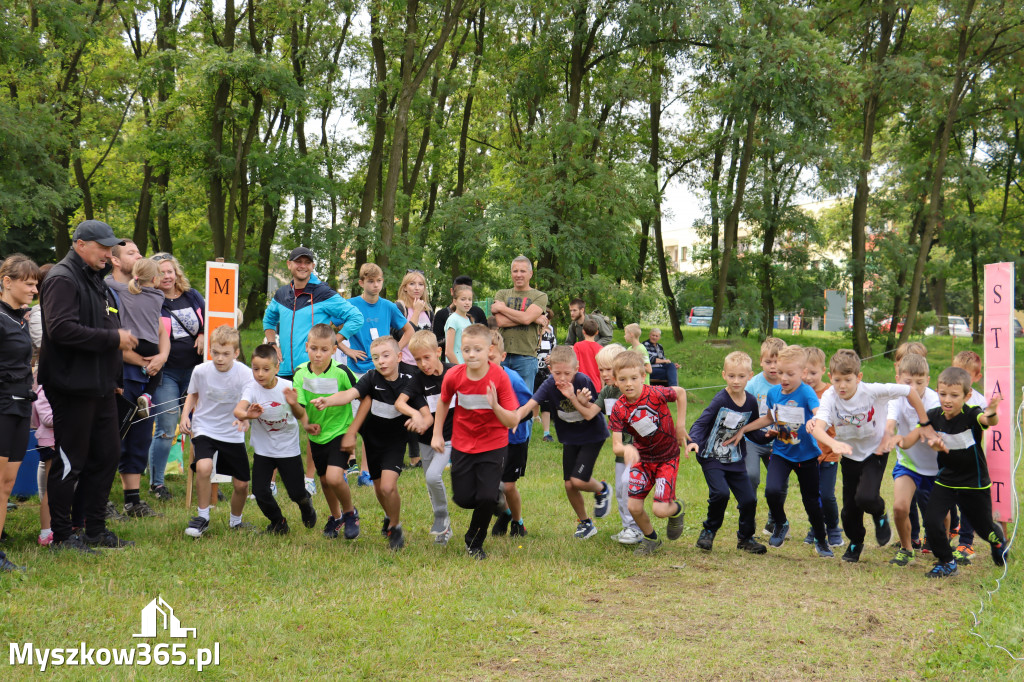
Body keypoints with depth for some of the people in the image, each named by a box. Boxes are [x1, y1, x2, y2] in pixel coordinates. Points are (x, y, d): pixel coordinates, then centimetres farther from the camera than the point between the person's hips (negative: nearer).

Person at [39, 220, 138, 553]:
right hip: (73, 386, -10)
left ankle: (96, 529, 23)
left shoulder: (96, 280, 18)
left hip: (100, 386, 10)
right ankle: (61, 535, 8)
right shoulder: (62, 279, -13)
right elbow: (61, 329, -25)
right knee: (70, 461, -2)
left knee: (107, 453, 13)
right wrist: (113, 338, -21)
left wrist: (121, 336, 9)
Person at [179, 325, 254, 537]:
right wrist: (185, 415, -6)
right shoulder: (201, 371, -10)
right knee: (203, 467, -28)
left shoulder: (245, 374, -17)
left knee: (241, 484, 3)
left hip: (233, 434, 0)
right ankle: (202, 516, -6)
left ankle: (235, 520, 34)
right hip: (204, 430, 0)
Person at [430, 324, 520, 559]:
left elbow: (512, 422, -21)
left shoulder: (499, 377, -22)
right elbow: (444, 402, 9)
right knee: (463, 499, 2)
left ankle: (474, 542, 14)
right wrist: (437, 434, 6)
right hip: (462, 445, 3)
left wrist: (495, 406, -38)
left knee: (487, 497, -13)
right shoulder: (454, 376, -14)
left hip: (493, 445, -3)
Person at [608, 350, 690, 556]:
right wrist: (626, 449, -45)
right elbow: (615, 445, -21)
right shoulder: (619, 409, -16)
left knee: (660, 509, -13)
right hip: (642, 458, 3)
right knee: (634, 507, -4)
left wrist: (680, 426, -3)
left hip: (667, 456, -3)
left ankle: (677, 509, 25)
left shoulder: (655, 394, -24)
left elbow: (680, 393, -3)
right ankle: (651, 539, 26)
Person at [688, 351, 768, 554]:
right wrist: (694, 441, -34)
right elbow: (700, 423, -17)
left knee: (749, 499, -1)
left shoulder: (751, 402, 2)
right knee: (720, 493, -24)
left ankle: (745, 538, 24)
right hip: (712, 459, -5)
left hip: (736, 460, 5)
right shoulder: (720, 400, -15)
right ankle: (709, 531, 1)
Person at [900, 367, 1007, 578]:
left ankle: (999, 541, 53)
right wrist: (901, 440, -34)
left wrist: (991, 414, -70)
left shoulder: (972, 414, -25)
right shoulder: (934, 416, -13)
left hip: (975, 484, -3)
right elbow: (913, 435, -11)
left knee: (984, 528, 14)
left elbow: (990, 421, -46)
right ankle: (946, 562, 10)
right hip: (945, 481, 3)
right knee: (931, 521, -15)